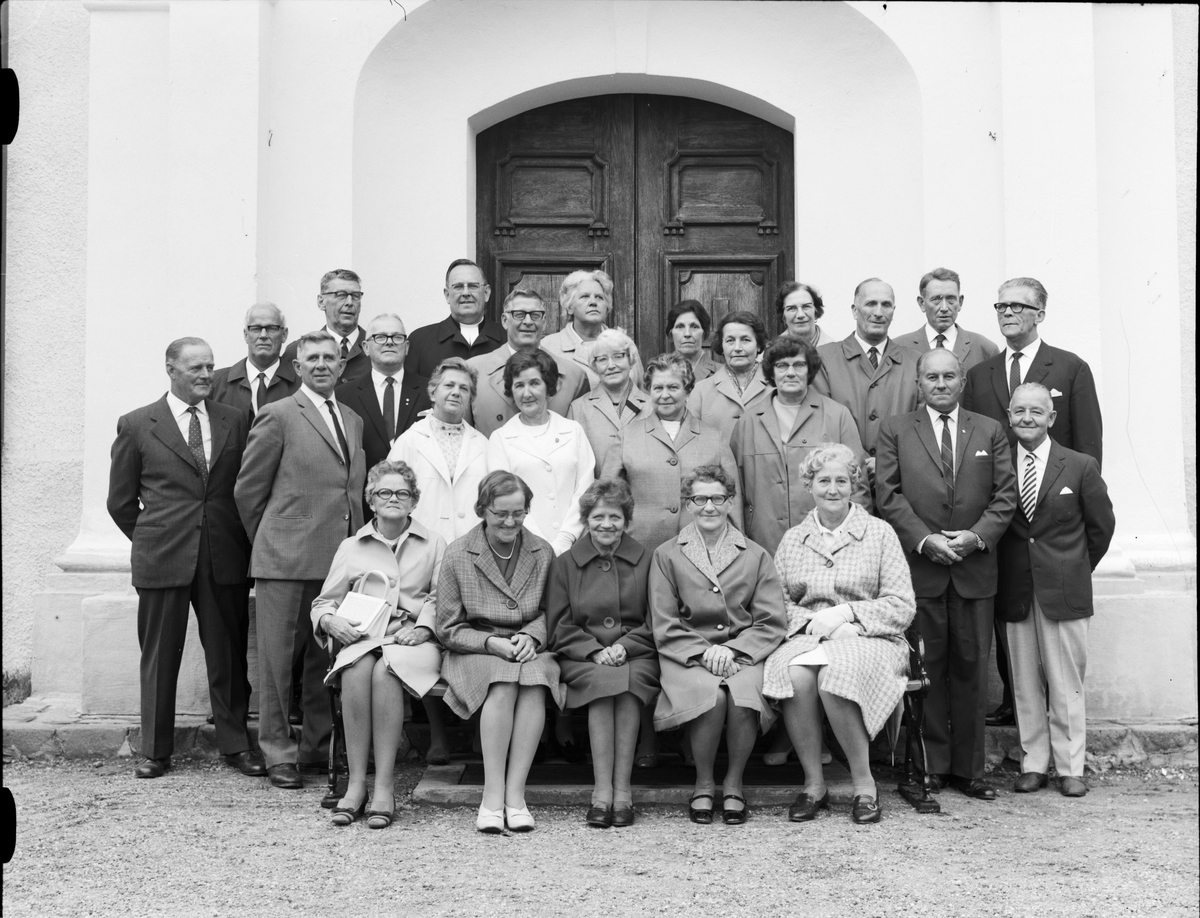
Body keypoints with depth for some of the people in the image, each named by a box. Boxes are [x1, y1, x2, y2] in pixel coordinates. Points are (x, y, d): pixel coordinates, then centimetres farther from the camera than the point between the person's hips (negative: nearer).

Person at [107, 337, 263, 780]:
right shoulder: (136, 425, 3)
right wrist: (153, 542, 10)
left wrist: (241, 542, 8)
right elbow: (121, 501, 8)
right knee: (159, 657, 6)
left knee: (229, 655, 6)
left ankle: (235, 744, 17)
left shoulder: (236, 420, 8)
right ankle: (155, 751, 17)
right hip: (162, 559, -1)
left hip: (225, 557, 2)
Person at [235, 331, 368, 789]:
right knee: (278, 657, 2)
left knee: (326, 657, 12)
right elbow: (248, 490, -1)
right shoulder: (278, 416, -4)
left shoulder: (353, 421, 15)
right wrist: (270, 542, 7)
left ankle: (319, 746, 24)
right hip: (287, 559, -6)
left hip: (340, 558, 6)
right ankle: (278, 752, 12)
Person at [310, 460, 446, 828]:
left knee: (385, 670, -36)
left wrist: (423, 627, -7)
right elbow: (323, 602, 18)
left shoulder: (434, 544, 17)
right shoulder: (351, 547, 19)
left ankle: (385, 786, -33)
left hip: (414, 639, -1)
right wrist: (330, 620, -4)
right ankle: (356, 782, -30)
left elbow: (441, 598, 11)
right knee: (356, 670, -35)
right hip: (362, 637, 2)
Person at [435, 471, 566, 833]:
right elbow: (448, 629, 1)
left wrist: (531, 636, -6)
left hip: (530, 649, 2)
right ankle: (493, 795, -30)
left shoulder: (543, 552, 6)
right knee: (503, 684, -35)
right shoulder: (458, 555, -1)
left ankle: (515, 794, -29)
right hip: (475, 651, -2)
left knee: (535, 681, -33)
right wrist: (491, 643, -15)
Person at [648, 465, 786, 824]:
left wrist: (732, 649, -11)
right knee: (710, 697, -32)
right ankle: (703, 784, -6)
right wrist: (703, 652, -12)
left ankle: (733, 783, -5)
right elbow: (665, 627, 3)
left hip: (743, 653, 1)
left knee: (743, 699, -32)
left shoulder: (755, 556, 13)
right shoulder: (666, 555, 10)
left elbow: (772, 622, 5)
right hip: (688, 656, -1)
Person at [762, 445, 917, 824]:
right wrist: (810, 621, -10)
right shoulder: (792, 540, 15)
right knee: (794, 675, -32)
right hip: (808, 637, 2)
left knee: (836, 675, -35)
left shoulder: (879, 533, 7)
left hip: (869, 640, -2)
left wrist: (846, 612, -10)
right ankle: (813, 784, -17)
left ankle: (864, 785, -17)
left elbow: (903, 606, 1)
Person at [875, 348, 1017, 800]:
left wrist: (978, 535, -10)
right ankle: (930, 767, 10)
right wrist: (924, 539, -12)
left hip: (975, 566, 2)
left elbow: (1005, 495, 6)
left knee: (971, 667, 6)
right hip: (919, 566, -2)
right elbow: (888, 495, -2)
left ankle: (968, 767, 14)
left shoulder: (990, 431, 13)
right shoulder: (894, 430, 6)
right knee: (926, 668, 1)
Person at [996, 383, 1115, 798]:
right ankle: (1032, 764, 18)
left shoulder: (1081, 467, 0)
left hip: (1065, 591, -1)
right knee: (1025, 685, 8)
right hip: (1015, 592, 2)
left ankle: (1070, 768, 13)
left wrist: (1077, 569, 11)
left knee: (1066, 684, 2)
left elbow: (1101, 525, 8)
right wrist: (1008, 569, 3)